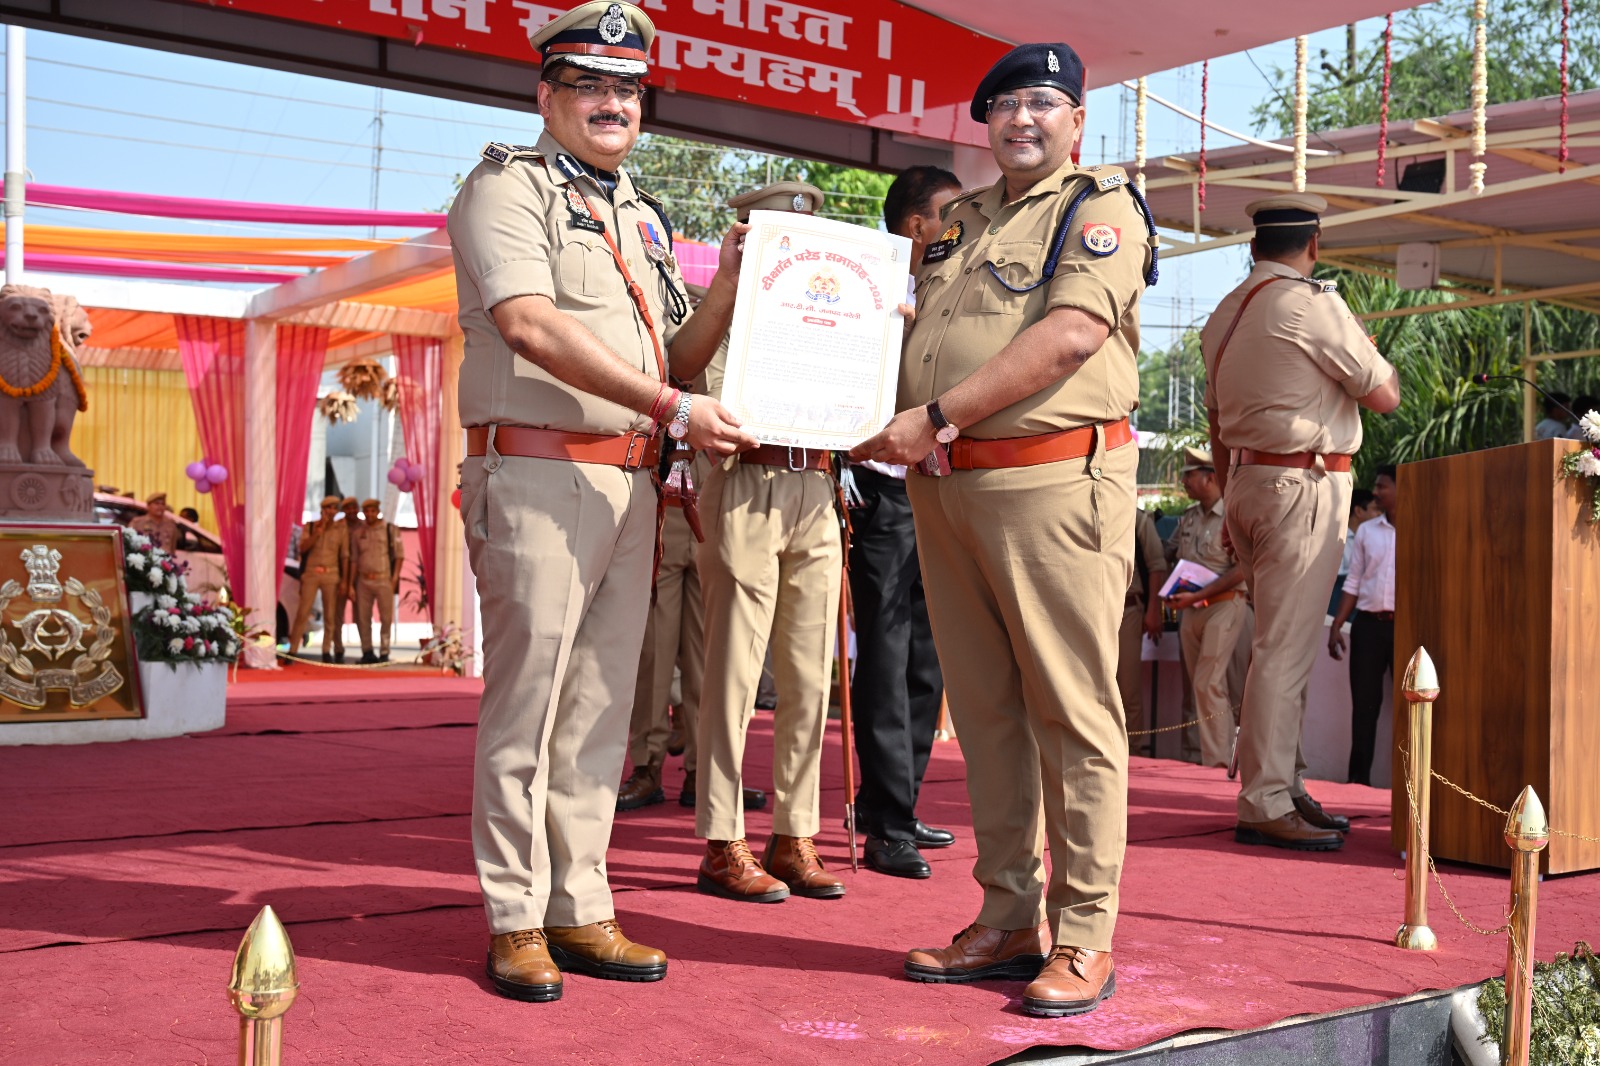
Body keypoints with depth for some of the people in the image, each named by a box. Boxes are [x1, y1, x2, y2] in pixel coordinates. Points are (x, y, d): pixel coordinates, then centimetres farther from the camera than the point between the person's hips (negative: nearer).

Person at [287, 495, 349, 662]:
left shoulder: (342, 529, 5)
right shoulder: (310, 526, 7)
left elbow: (345, 555, 4)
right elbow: (303, 548, -5)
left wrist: (344, 580, -2)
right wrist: (319, 531, -15)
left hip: (331, 574, 0)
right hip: (311, 573, 0)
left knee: (330, 615, 0)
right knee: (302, 613, -6)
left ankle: (327, 651, 8)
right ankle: (292, 650, -4)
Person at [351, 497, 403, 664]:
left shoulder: (390, 529, 1)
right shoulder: (358, 532, 10)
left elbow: (399, 555, -1)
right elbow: (354, 558, 12)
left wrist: (395, 577, -10)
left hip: (384, 580, -3)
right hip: (364, 580, 3)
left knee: (386, 618, -1)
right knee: (362, 618, 4)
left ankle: (384, 652, 6)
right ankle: (367, 652, 12)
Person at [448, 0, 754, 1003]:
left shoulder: (642, 217, 21)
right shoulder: (508, 187, 0)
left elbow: (676, 358, 22)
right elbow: (530, 324, -16)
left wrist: (729, 287, 4)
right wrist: (672, 407, -21)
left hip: (630, 483, 7)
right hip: (538, 475, -7)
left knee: (600, 706, 9)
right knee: (527, 703, -3)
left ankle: (582, 912, 17)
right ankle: (516, 922, 7)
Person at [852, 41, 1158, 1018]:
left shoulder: (1101, 207, 0)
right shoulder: (959, 222, 22)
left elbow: (1069, 336, -14)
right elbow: (919, 339, 27)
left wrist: (936, 418, -17)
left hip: (1053, 482, -7)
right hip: (944, 487, 7)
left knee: (1071, 711, -3)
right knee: (985, 710, 9)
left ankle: (1084, 936, 5)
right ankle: (1010, 918, 18)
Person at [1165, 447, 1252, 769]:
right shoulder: (1188, 518, 13)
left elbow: (1241, 570, -16)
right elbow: (1174, 557, 25)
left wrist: (1196, 595, -19)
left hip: (1223, 605, -7)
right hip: (1190, 609, 7)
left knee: (1209, 683, -13)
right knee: (1202, 686, 8)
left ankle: (1218, 761, -10)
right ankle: (1210, 757, 14)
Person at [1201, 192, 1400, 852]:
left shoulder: (1225, 314, 14)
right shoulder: (1314, 305, -10)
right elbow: (1384, 395, -6)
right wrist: (1366, 348, 14)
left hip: (1244, 482, 9)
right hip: (1302, 485, -9)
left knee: (1282, 643, 14)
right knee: (1285, 649, -8)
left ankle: (1289, 788, 19)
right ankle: (1264, 806, -6)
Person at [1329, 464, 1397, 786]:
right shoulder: (1366, 531, 11)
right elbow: (1353, 582, 12)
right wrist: (1336, 626, 5)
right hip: (1368, 625, 3)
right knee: (1364, 703, 6)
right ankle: (1359, 777, 12)